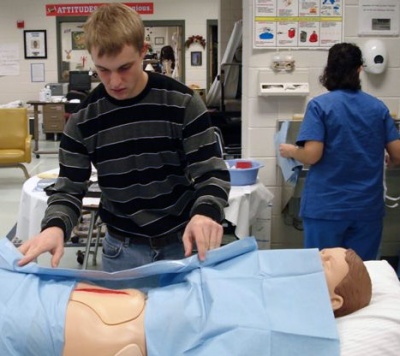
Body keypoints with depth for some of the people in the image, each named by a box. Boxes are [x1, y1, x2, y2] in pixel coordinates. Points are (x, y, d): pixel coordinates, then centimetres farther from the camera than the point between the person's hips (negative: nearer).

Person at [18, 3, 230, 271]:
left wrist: (206, 212, -34)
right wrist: (55, 227, -25)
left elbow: (212, 172, -12)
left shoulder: (183, 103, -12)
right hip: (123, 248, 1)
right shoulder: (83, 121, -7)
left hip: (184, 242, -1)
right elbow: (69, 190, -3)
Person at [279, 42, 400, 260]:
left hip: (326, 207, -3)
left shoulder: (319, 105, -7)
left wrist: (290, 151, 5)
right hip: (368, 207, 3)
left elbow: (312, 155, -16)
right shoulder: (378, 107, 4)